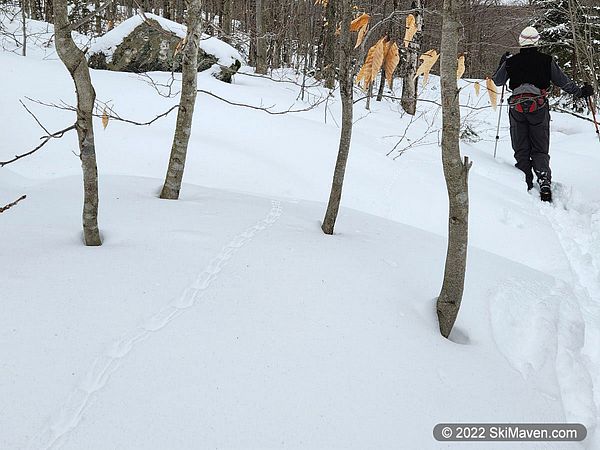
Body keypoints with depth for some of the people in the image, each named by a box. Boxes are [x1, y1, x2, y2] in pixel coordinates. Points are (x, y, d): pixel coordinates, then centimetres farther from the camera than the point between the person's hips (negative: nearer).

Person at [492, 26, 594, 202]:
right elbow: (563, 81, 6)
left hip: (517, 108, 1)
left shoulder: (511, 61, 2)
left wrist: (502, 64, 31)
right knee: (540, 150, 6)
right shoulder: (547, 60, 0)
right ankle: (544, 182, -10)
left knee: (521, 150, 10)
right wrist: (580, 92, 20)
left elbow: (497, 81, 15)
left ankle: (525, 186, 6)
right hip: (539, 108, 0)